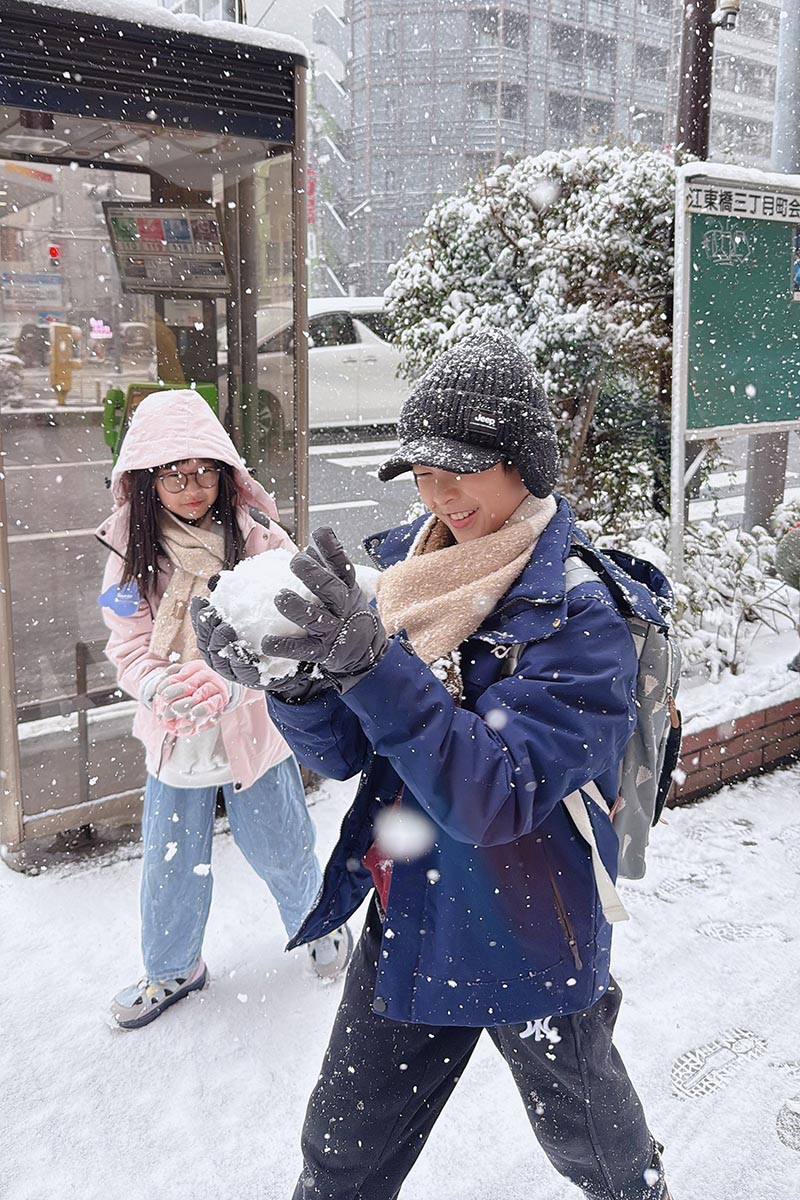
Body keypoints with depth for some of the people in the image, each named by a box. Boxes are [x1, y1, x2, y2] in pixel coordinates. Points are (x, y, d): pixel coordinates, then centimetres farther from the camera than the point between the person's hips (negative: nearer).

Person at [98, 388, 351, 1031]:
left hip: (255, 729, -2)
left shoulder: (259, 538, -14)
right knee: (171, 864, 17)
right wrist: (165, 690, -31)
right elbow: (130, 649, -9)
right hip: (174, 739, 2)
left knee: (280, 849, 17)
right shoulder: (132, 546, -8)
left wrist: (228, 682, -37)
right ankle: (173, 968, 45)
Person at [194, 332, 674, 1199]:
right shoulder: (399, 565, -4)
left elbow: (498, 799, -30)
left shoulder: (583, 608, -21)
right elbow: (342, 753, -5)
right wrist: (296, 679, -27)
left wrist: (375, 667, -41)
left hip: (527, 938, -4)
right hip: (405, 924, 4)